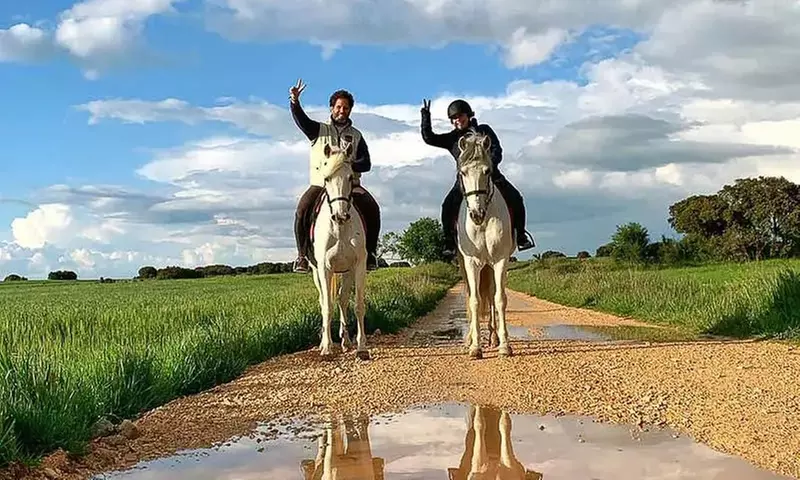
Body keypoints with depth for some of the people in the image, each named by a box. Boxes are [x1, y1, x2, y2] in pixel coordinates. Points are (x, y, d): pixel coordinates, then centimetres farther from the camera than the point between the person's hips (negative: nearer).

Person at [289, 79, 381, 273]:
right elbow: (301, 119, -7)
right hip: (321, 183, -1)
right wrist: (295, 102, -26)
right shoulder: (318, 130, 12)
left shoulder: (356, 136, 16)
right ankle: (302, 254, -14)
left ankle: (370, 251, -9)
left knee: (372, 209, -23)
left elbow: (366, 163, 7)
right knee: (302, 211, -26)